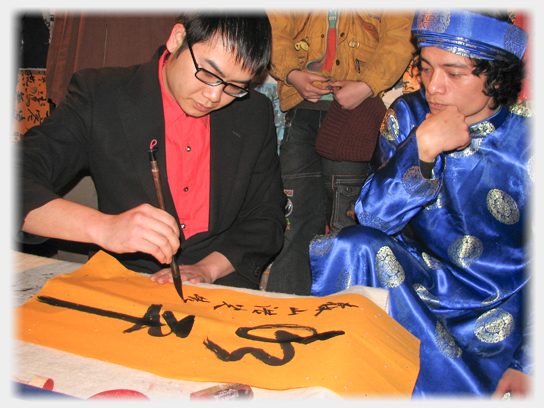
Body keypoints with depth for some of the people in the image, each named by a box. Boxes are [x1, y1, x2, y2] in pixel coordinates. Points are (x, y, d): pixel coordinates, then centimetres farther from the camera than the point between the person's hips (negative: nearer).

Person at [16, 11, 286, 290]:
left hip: (220, 291, 2)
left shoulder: (255, 114, 2)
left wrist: (207, 268, -10)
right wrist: (102, 226, -32)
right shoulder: (100, 97, -7)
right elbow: (17, 185, -15)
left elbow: (266, 218, 7)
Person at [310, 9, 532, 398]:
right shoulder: (409, 114, -5)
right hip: (422, 277, 4)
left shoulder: (527, 140, -13)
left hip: (497, 312, -3)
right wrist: (422, 146, -24)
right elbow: (371, 217, -11)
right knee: (357, 247, -24)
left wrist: (527, 366, -11)